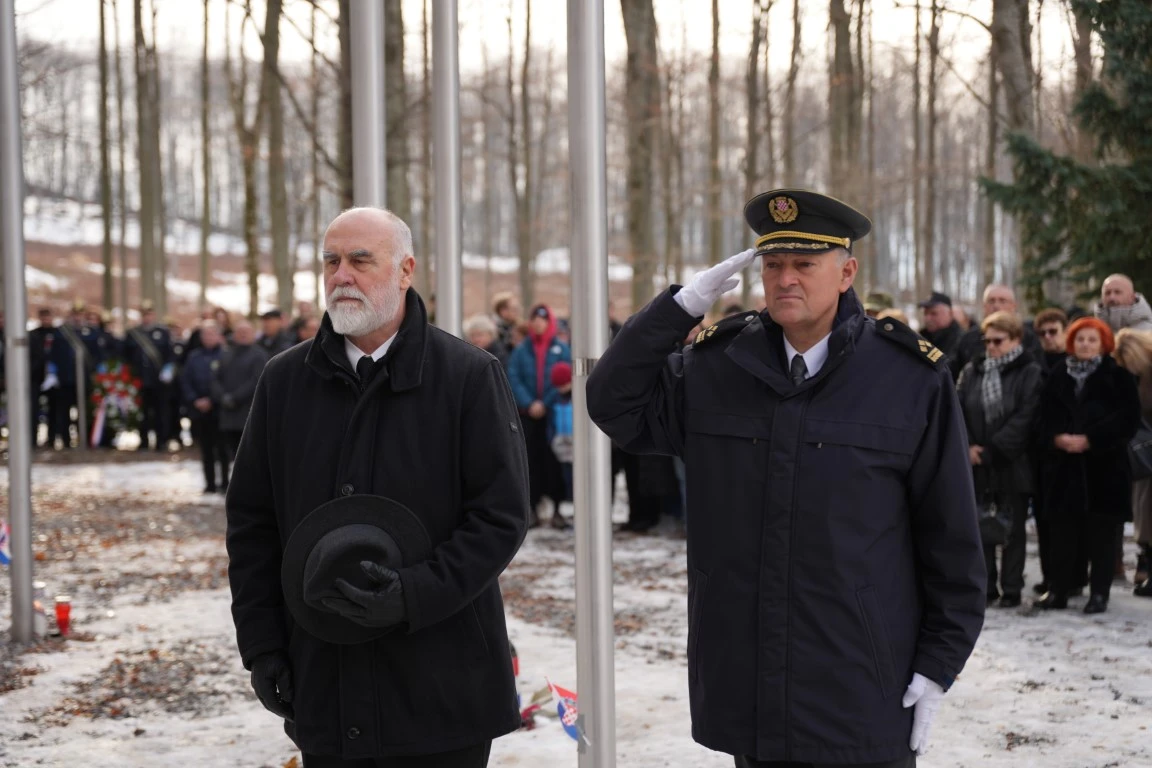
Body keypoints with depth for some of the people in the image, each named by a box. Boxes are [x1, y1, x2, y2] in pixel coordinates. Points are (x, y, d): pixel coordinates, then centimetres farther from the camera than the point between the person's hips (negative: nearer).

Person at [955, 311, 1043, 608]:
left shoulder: (1030, 374, -5)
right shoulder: (971, 372, 9)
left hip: (1012, 464, -4)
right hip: (976, 463, 4)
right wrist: (968, 447, -9)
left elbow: (1024, 419, -12)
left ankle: (1011, 589, 9)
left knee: (1012, 529, 3)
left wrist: (992, 449, -15)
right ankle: (986, 587, 16)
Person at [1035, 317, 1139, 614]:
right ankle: (1059, 590, 13)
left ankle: (1100, 593, 6)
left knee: (1101, 534, 0)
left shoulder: (1119, 377, 1)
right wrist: (1058, 438, -12)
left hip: (1105, 466, -4)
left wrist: (1090, 439, -16)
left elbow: (1127, 419, -8)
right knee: (1063, 533, 6)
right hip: (1064, 467, 4)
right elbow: (1046, 417, 9)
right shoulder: (1058, 379, 14)